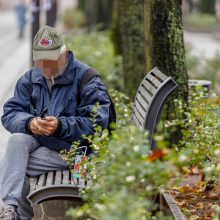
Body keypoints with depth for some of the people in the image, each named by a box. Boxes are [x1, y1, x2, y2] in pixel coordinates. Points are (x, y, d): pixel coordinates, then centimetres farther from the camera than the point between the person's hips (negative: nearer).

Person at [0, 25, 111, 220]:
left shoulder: (86, 78, -8)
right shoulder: (30, 79, 9)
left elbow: (97, 122, -17)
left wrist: (61, 126, -31)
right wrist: (29, 123, -23)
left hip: (72, 148, -5)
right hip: (37, 141, 5)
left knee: (18, 167, -24)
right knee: (17, 140, -29)